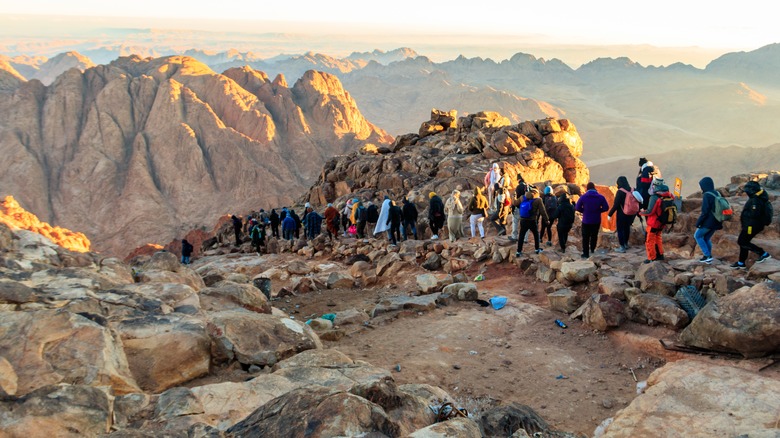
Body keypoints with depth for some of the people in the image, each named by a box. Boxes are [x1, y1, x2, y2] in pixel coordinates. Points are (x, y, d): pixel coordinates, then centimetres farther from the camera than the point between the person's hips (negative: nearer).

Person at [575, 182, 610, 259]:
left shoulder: (583, 197, -11)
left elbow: (577, 208, -10)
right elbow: (606, 208, -6)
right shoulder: (601, 197, -6)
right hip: (596, 221, 2)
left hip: (586, 221, -2)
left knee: (585, 237, 7)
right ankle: (592, 250, 29)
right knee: (594, 236, 20)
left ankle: (586, 253, 7)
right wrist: (598, 211, 7)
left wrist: (584, 211, 6)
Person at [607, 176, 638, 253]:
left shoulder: (620, 192, -18)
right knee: (627, 228, 21)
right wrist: (637, 212, 18)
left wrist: (610, 214, -12)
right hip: (631, 214, 6)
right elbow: (636, 202, 6)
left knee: (620, 229, 5)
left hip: (622, 214, -6)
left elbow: (616, 205, -19)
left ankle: (622, 247, 5)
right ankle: (626, 244, 35)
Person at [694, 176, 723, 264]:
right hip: (716, 222, 8)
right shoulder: (717, 194, 8)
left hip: (708, 221, -8)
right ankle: (708, 258, 20)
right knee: (707, 238, 19)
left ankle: (707, 255, 2)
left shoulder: (707, 195, -17)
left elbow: (705, 211, -20)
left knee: (697, 235, 9)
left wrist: (698, 222, -12)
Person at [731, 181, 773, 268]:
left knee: (742, 242, -3)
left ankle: (763, 254, -1)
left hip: (752, 226, -11)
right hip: (754, 225, 11)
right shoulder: (759, 198, 11)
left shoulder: (756, 200, -23)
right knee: (744, 242, 15)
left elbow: (754, 214, -29)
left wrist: (744, 214, -12)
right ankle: (741, 263, 22)